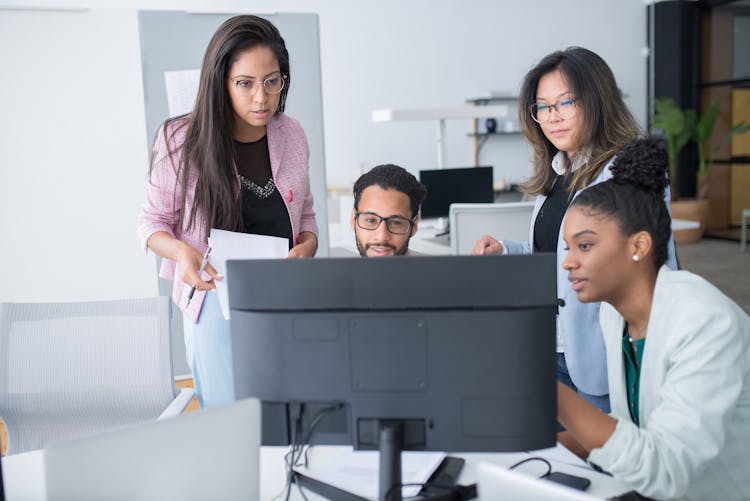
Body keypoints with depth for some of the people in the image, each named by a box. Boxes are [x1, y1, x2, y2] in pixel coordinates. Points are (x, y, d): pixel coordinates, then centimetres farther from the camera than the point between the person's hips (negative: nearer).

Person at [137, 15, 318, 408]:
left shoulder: (292, 135, 1)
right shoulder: (182, 141, -10)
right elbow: (153, 221, 0)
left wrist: (307, 245, -8)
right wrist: (183, 252, -21)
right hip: (217, 300, -3)